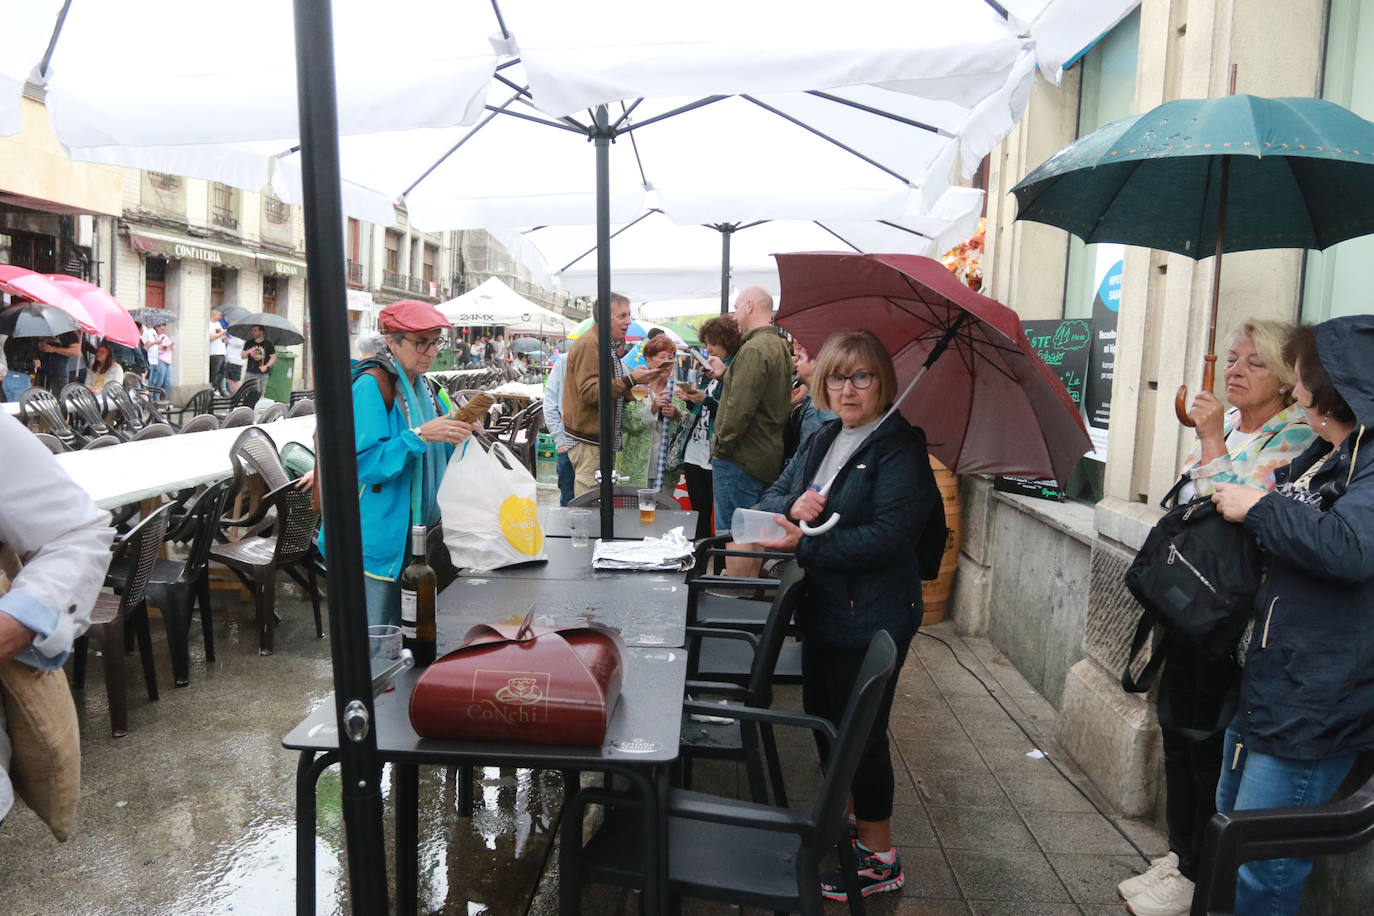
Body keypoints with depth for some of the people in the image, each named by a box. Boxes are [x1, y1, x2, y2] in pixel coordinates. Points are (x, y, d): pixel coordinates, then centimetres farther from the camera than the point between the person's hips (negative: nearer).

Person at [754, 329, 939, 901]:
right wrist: (795, 505, -14)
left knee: (861, 733, 3)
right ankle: (847, 820, 43)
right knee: (823, 719, 20)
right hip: (822, 611, 8)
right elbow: (770, 498, 9)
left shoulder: (900, 447, -15)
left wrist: (805, 546, -24)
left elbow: (889, 536, -24)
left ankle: (878, 859, 22)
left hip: (872, 617, -8)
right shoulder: (822, 441, 10)